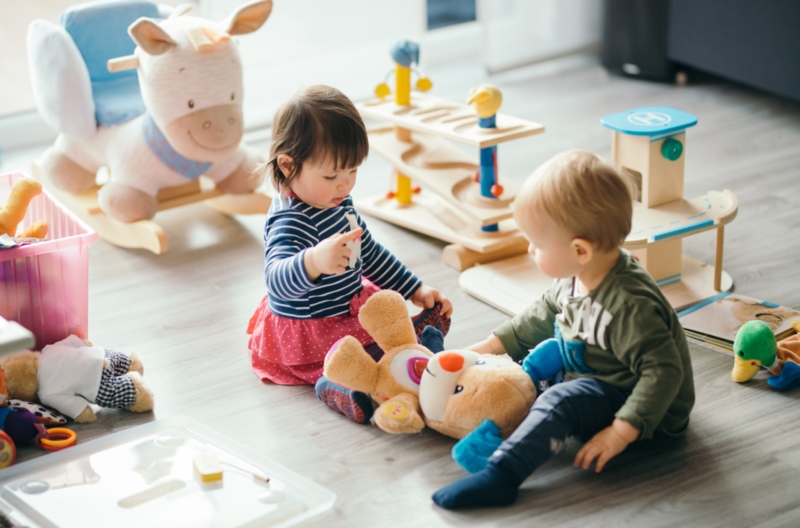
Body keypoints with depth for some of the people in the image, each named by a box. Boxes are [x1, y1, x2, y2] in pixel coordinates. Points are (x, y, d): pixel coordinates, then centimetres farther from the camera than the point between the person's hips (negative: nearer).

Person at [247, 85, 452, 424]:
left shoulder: (337, 202, 4)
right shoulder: (290, 221, -28)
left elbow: (369, 252, 20)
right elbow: (278, 280, -48)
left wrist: (415, 289, 17)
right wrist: (314, 262, -68)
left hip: (351, 305, 11)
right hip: (309, 336, -11)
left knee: (435, 315, 14)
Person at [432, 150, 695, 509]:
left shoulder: (629, 306, -32)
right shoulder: (575, 279, -3)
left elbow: (664, 372, -34)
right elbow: (542, 316, 16)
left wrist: (621, 432, -37)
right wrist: (494, 345, 15)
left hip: (650, 417, -10)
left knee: (561, 401, -31)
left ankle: (499, 476, -40)